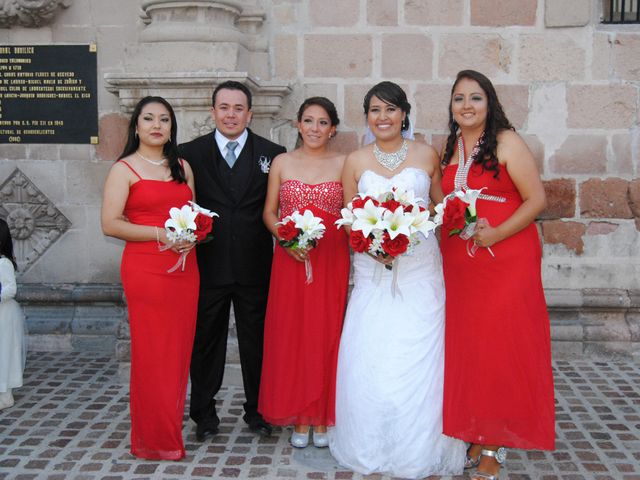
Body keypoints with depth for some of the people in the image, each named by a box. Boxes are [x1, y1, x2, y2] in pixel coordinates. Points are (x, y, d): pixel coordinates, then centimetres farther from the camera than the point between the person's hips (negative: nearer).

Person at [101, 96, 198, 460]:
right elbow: (111, 224, -9)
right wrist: (161, 233, -16)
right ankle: (155, 439, 14)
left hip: (185, 267, 5)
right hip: (145, 269, -5)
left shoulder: (182, 167, 15)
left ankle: (173, 427, 22)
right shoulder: (124, 169, -1)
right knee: (152, 352, 0)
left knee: (180, 349, 7)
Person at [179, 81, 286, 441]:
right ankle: (204, 412, 29)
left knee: (256, 342, 13)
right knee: (206, 341, 13)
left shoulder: (272, 154, 1)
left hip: (254, 266, 0)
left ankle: (258, 411, 30)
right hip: (208, 265, 0)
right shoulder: (191, 153, 1)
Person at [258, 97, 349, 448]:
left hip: (331, 260, -1)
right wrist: (286, 239, -9)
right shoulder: (282, 163, 7)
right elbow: (269, 212, 7)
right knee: (291, 335, 2)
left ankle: (322, 418, 16)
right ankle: (299, 419, 15)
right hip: (289, 260, 1)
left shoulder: (343, 164, 4)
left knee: (326, 335, 2)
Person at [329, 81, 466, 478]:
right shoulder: (356, 161, 5)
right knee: (369, 360, 1)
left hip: (420, 268, -1)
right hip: (372, 271, 1)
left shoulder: (426, 155, 3)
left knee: (417, 360, 0)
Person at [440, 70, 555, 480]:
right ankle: (476, 436, 22)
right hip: (459, 265, 6)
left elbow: (537, 200, -11)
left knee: (502, 348, -2)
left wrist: (494, 235, -18)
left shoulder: (507, 142, -6)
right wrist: (444, 221, 3)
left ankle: (495, 447, 10)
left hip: (507, 262, -5)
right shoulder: (450, 149, 12)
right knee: (466, 347, 8)